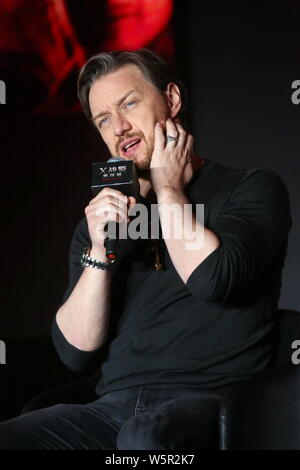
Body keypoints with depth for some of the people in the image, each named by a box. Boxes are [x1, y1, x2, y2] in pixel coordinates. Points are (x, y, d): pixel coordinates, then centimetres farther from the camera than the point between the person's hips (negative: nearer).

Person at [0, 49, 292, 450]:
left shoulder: (253, 189, 6)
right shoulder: (100, 219, 18)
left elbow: (213, 279, -16)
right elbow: (76, 353, 10)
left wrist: (169, 190, 0)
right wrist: (99, 251, -3)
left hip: (210, 402, -4)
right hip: (115, 407, 5)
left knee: (145, 438, -37)